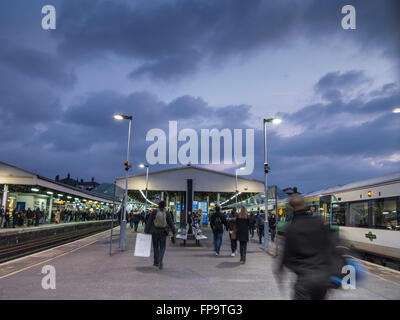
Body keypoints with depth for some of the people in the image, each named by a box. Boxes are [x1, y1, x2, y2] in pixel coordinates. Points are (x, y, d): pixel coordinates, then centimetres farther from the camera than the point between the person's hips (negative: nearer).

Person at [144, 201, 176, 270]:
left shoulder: (154, 212, -7)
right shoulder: (166, 213, -5)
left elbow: (149, 222, -7)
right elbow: (171, 223, -1)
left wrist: (146, 231, -1)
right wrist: (174, 232, 10)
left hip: (155, 232, 0)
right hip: (163, 232, 0)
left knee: (156, 247, 15)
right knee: (162, 247, 8)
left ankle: (156, 262, 22)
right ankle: (160, 261, -15)